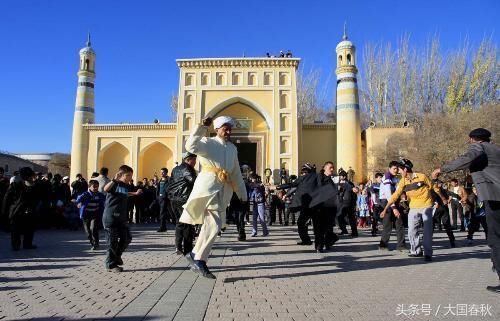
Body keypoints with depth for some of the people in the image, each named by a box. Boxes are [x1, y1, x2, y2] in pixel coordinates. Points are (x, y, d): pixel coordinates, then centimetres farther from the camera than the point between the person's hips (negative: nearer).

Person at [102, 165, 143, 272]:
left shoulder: (127, 186, 10)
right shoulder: (115, 184, -11)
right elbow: (106, 189, -33)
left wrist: (136, 193, 38)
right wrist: (114, 180, -45)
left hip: (122, 217, 7)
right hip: (111, 217, -7)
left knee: (127, 238, 9)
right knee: (113, 241, 0)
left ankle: (117, 256, 32)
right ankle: (111, 264, 14)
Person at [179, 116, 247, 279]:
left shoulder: (233, 148, 20)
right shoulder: (208, 142, 3)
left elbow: (236, 172, 23)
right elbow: (191, 146, -18)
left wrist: (242, 194, 21)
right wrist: (202, 127, -21)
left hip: (224, 190, 7)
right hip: (208, 186, -7)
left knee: (212, 225, 7)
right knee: (215, 225, -19)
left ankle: (196, 256, 18)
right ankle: (198, 259, -8)